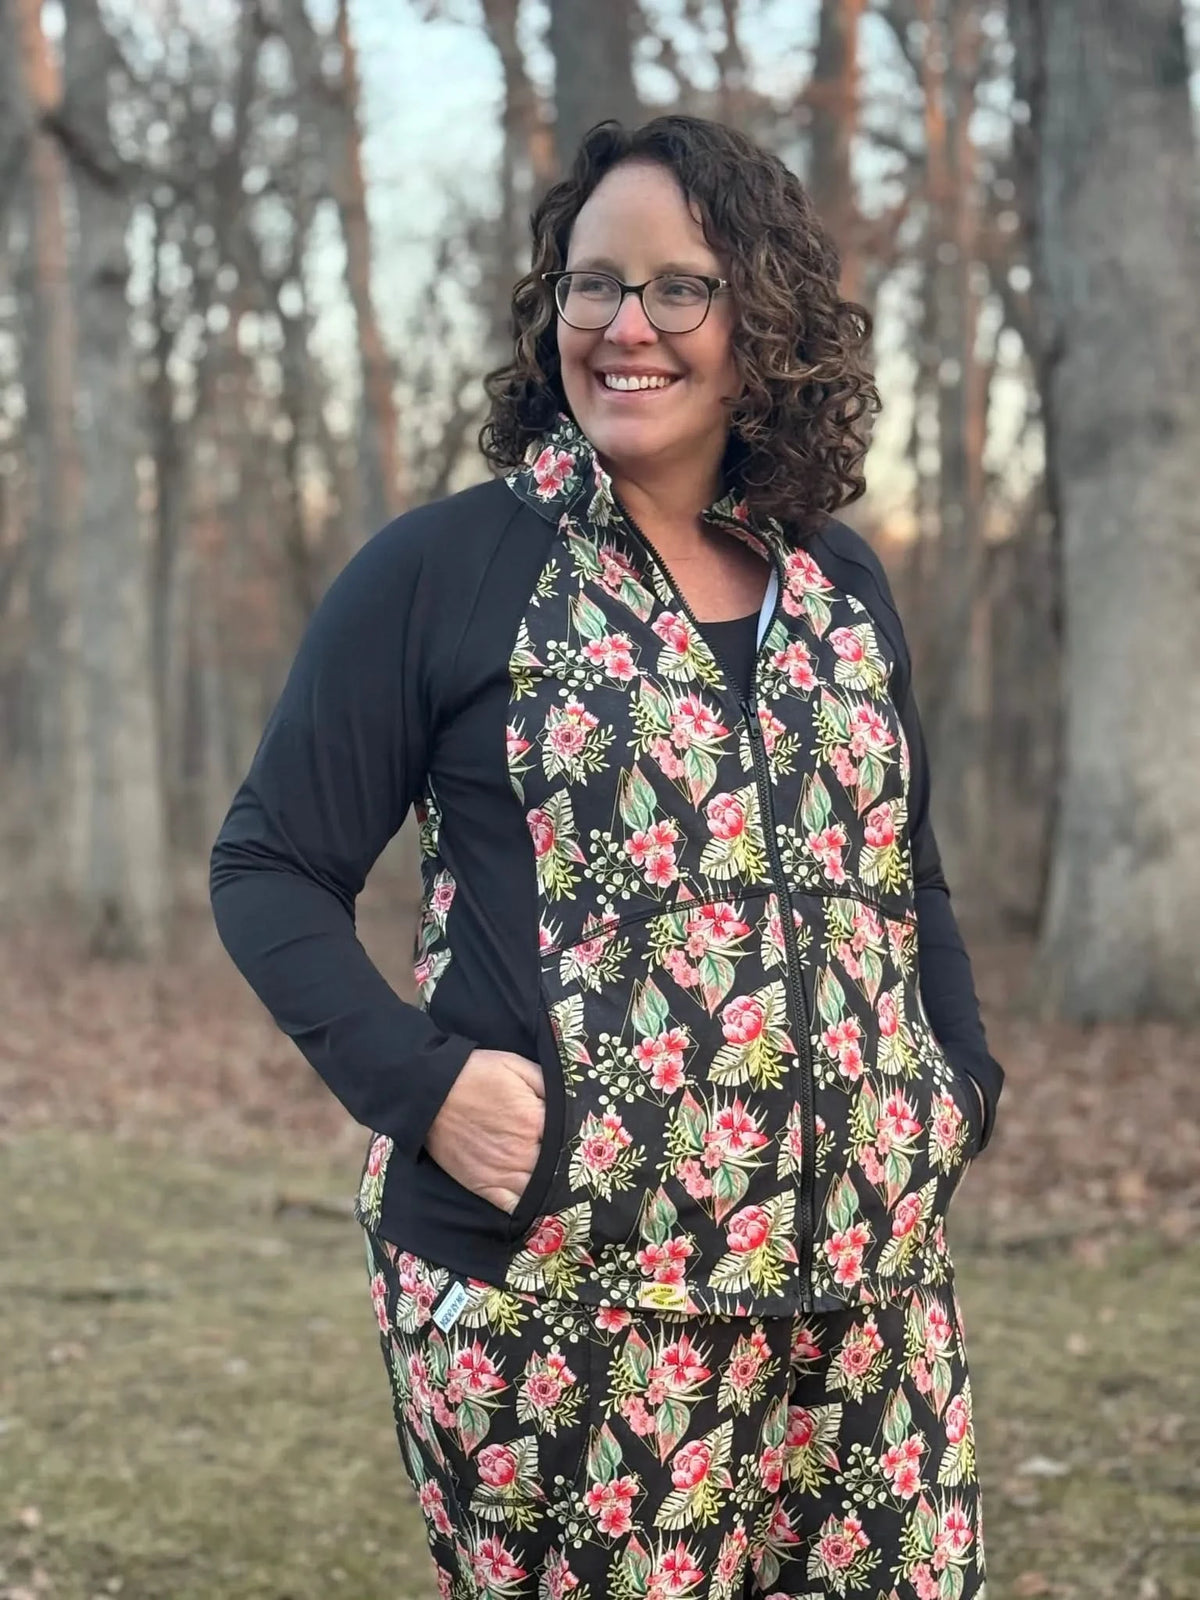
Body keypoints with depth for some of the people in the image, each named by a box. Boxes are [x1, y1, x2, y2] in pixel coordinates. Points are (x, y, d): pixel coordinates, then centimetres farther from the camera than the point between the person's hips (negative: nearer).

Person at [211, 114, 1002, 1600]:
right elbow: (269, 867, -1)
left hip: (863, 1278, 5)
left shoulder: (840, 587, 12)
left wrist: (960, 1085, 6)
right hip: (552, 1294, -4)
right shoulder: (443, 570, -3)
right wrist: (416, 1083, -14)